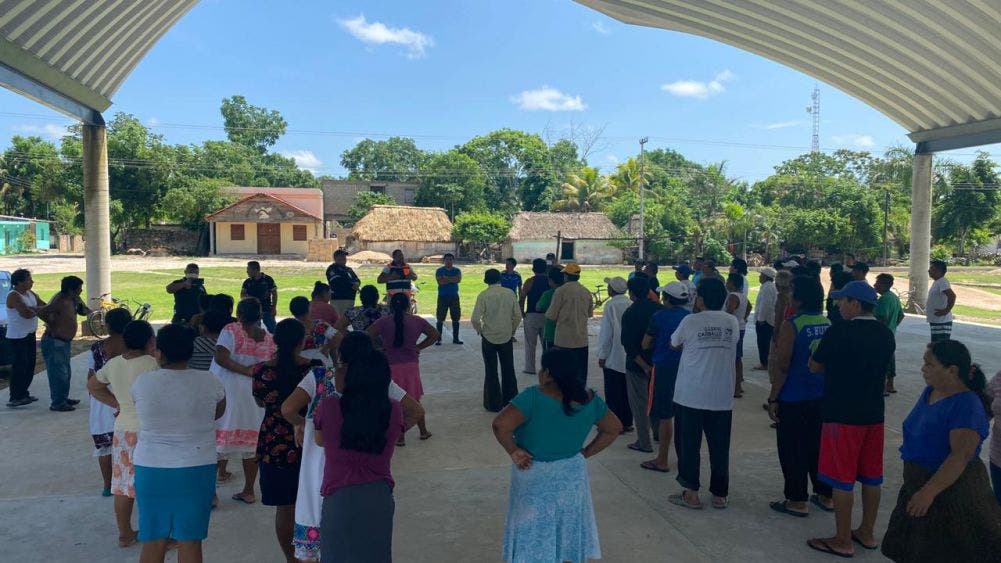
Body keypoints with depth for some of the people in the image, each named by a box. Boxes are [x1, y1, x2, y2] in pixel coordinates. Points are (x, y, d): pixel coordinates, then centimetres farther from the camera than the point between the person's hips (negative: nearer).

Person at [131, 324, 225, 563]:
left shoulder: (142, 382, -9)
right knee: (190, 541, 8)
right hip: (197, 469, -1)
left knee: (153, 541, 12)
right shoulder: (209, 382, -9)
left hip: (151, 469, 1)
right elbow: (218, 413, 9)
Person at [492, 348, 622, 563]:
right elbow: (614, 428, 6)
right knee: (568, 528, 22)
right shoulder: (589, 399, -5)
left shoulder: (534, 397, -23)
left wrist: (514, 452, -16)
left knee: (534, 532, 13)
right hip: (572, 475, 5)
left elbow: (500, 425, -31)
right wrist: (586, 452, 7)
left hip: (535, 479, -4)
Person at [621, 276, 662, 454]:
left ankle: (644, 443, 11)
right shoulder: (658, 308, 0)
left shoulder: (630, 313, -16)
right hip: (657, 362, 6)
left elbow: (628, 344, -20)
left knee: (639, 403, 5)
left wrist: (644, 366, -16)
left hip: (637, 365, -6)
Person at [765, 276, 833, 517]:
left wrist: (773, 399, -11)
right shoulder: (828, 324, 3)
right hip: (822, 397, 7)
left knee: (792, 450, 5)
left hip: (794, 399, -6)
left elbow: (782, 366, -18)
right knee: (818, 446, 18)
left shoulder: (792, 326, -17)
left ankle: (796, 501, 12)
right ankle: (825, 495, 27)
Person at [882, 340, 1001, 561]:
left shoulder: (967, 406, -23)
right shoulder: (931, 391, 3)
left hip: (950, 490, -8)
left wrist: (929, 491, -37)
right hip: (920, 484, 8)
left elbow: (961, 456, -31)